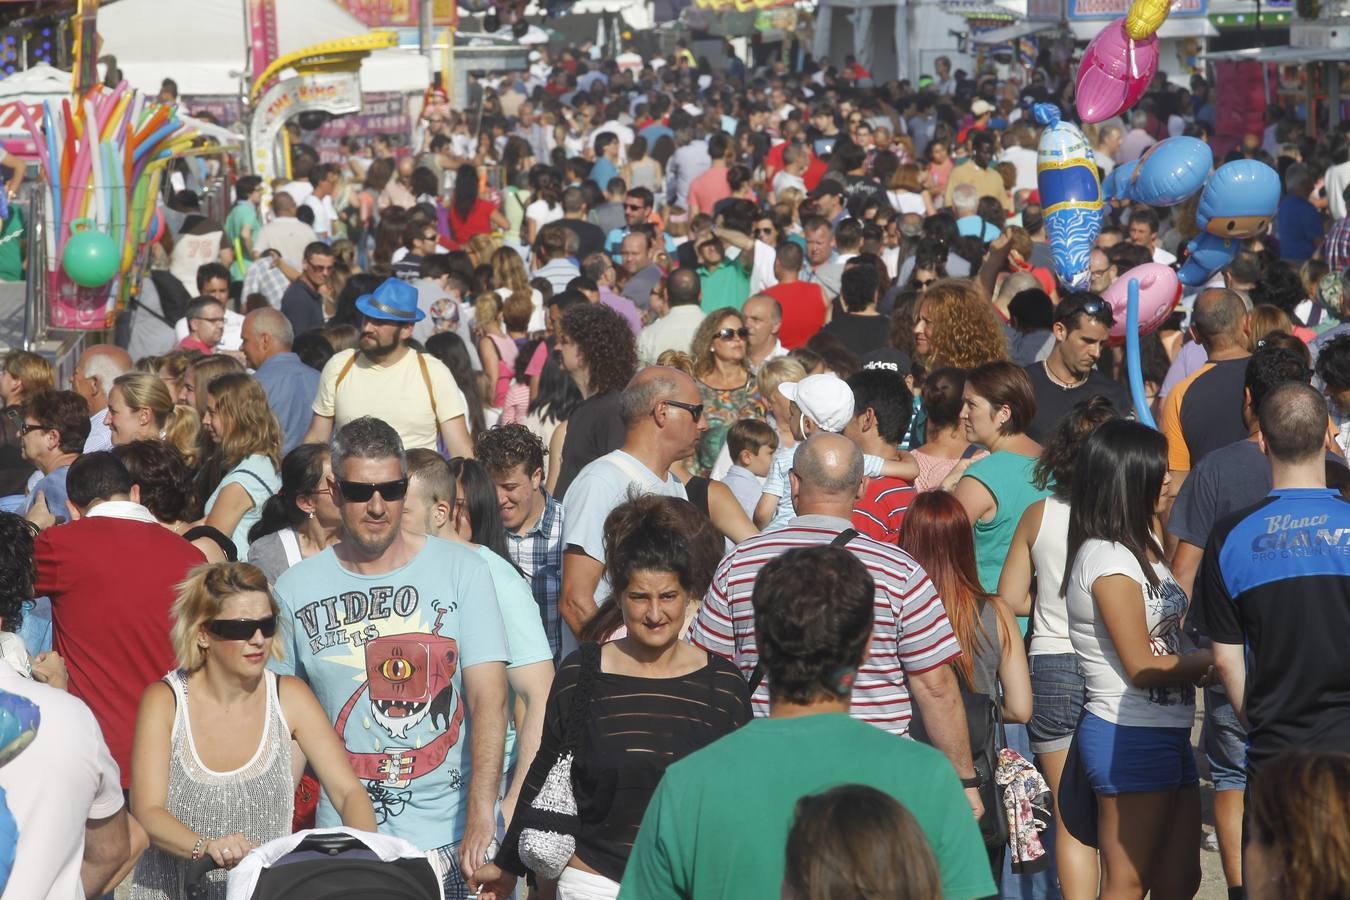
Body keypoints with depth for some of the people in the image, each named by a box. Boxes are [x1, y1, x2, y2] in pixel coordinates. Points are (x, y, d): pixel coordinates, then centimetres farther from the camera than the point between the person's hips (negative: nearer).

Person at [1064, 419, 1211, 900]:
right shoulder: (1107, 558, -17)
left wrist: (1199, 660, -7)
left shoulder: (1141, 549, 13)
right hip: (1131, 737, -10)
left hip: (1166, 734, 10)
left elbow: (1163, 635, 10)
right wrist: (1211, 661, -6)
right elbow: (1141, 666, -16)